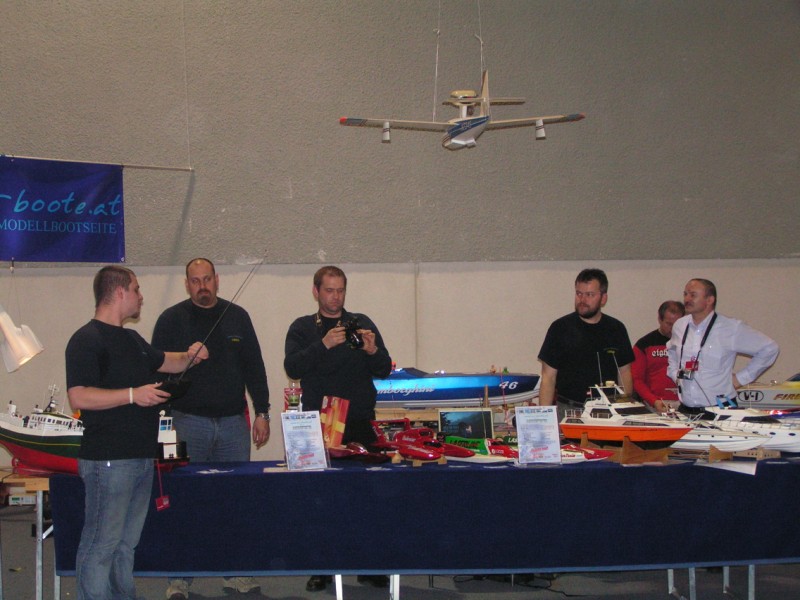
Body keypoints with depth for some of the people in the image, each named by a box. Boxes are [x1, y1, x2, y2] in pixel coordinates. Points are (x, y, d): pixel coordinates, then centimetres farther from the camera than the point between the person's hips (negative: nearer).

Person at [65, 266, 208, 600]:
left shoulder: (131, 340, 18)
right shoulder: (87, 340, -12)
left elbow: (164, 361, 34)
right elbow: (78, 397, -22)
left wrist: (190, 357, 13)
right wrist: (133, 394, -23)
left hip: (142, 458, 10)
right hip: (109, 460, -10)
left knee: (127, 542, 15)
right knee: (101, 544, -6)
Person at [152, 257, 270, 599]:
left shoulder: (237, 317, 11)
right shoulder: (172, 320, 2)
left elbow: (254, 366, 13)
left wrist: (262, 413, 9)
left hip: (233, 421, 3)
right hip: (189, 422, -3)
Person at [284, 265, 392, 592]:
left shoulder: (362, 323, 13)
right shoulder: (302, 328, 10)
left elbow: (384, 371, 8)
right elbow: (293, 368, -6)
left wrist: (373, 351, -12)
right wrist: (323, 345, -19)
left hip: (359, 422, 1)